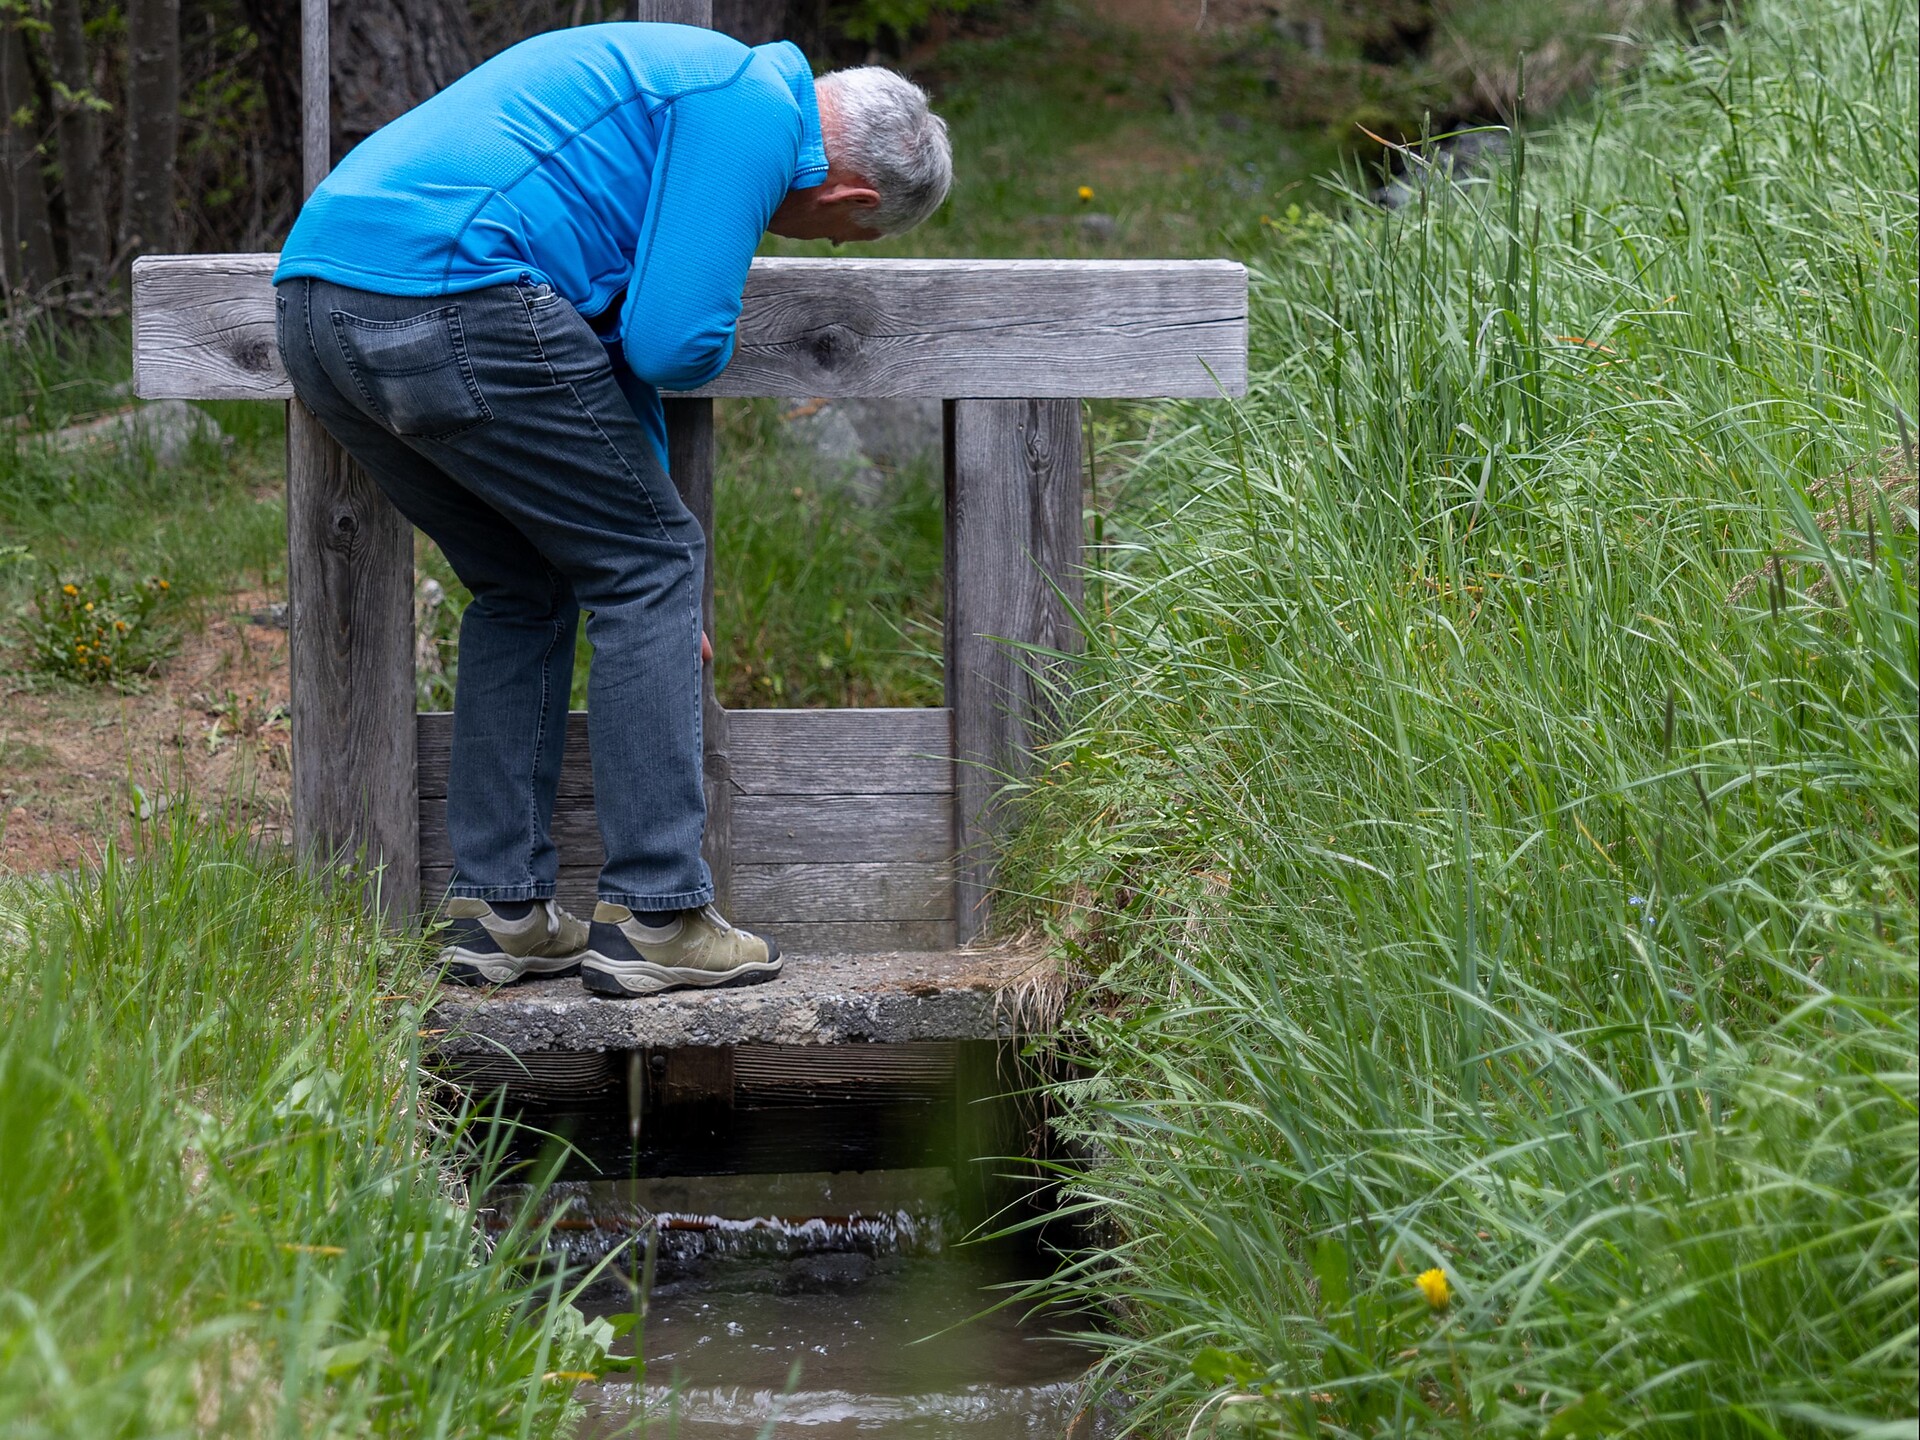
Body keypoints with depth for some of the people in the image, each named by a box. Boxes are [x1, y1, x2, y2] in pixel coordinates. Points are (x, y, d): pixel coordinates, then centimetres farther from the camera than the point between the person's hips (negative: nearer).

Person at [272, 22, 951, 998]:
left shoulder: (693, 80, 29)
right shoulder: (756, 109, -1)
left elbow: (612, 346, 36)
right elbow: (675, 342, -10)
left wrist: (638, 560, 39)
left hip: (313, 299, 10)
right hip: (448, 293, -10)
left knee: (526, 587, 22)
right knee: (652, 565, 5)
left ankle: (498, 914, 21)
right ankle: (652, 919, 5)